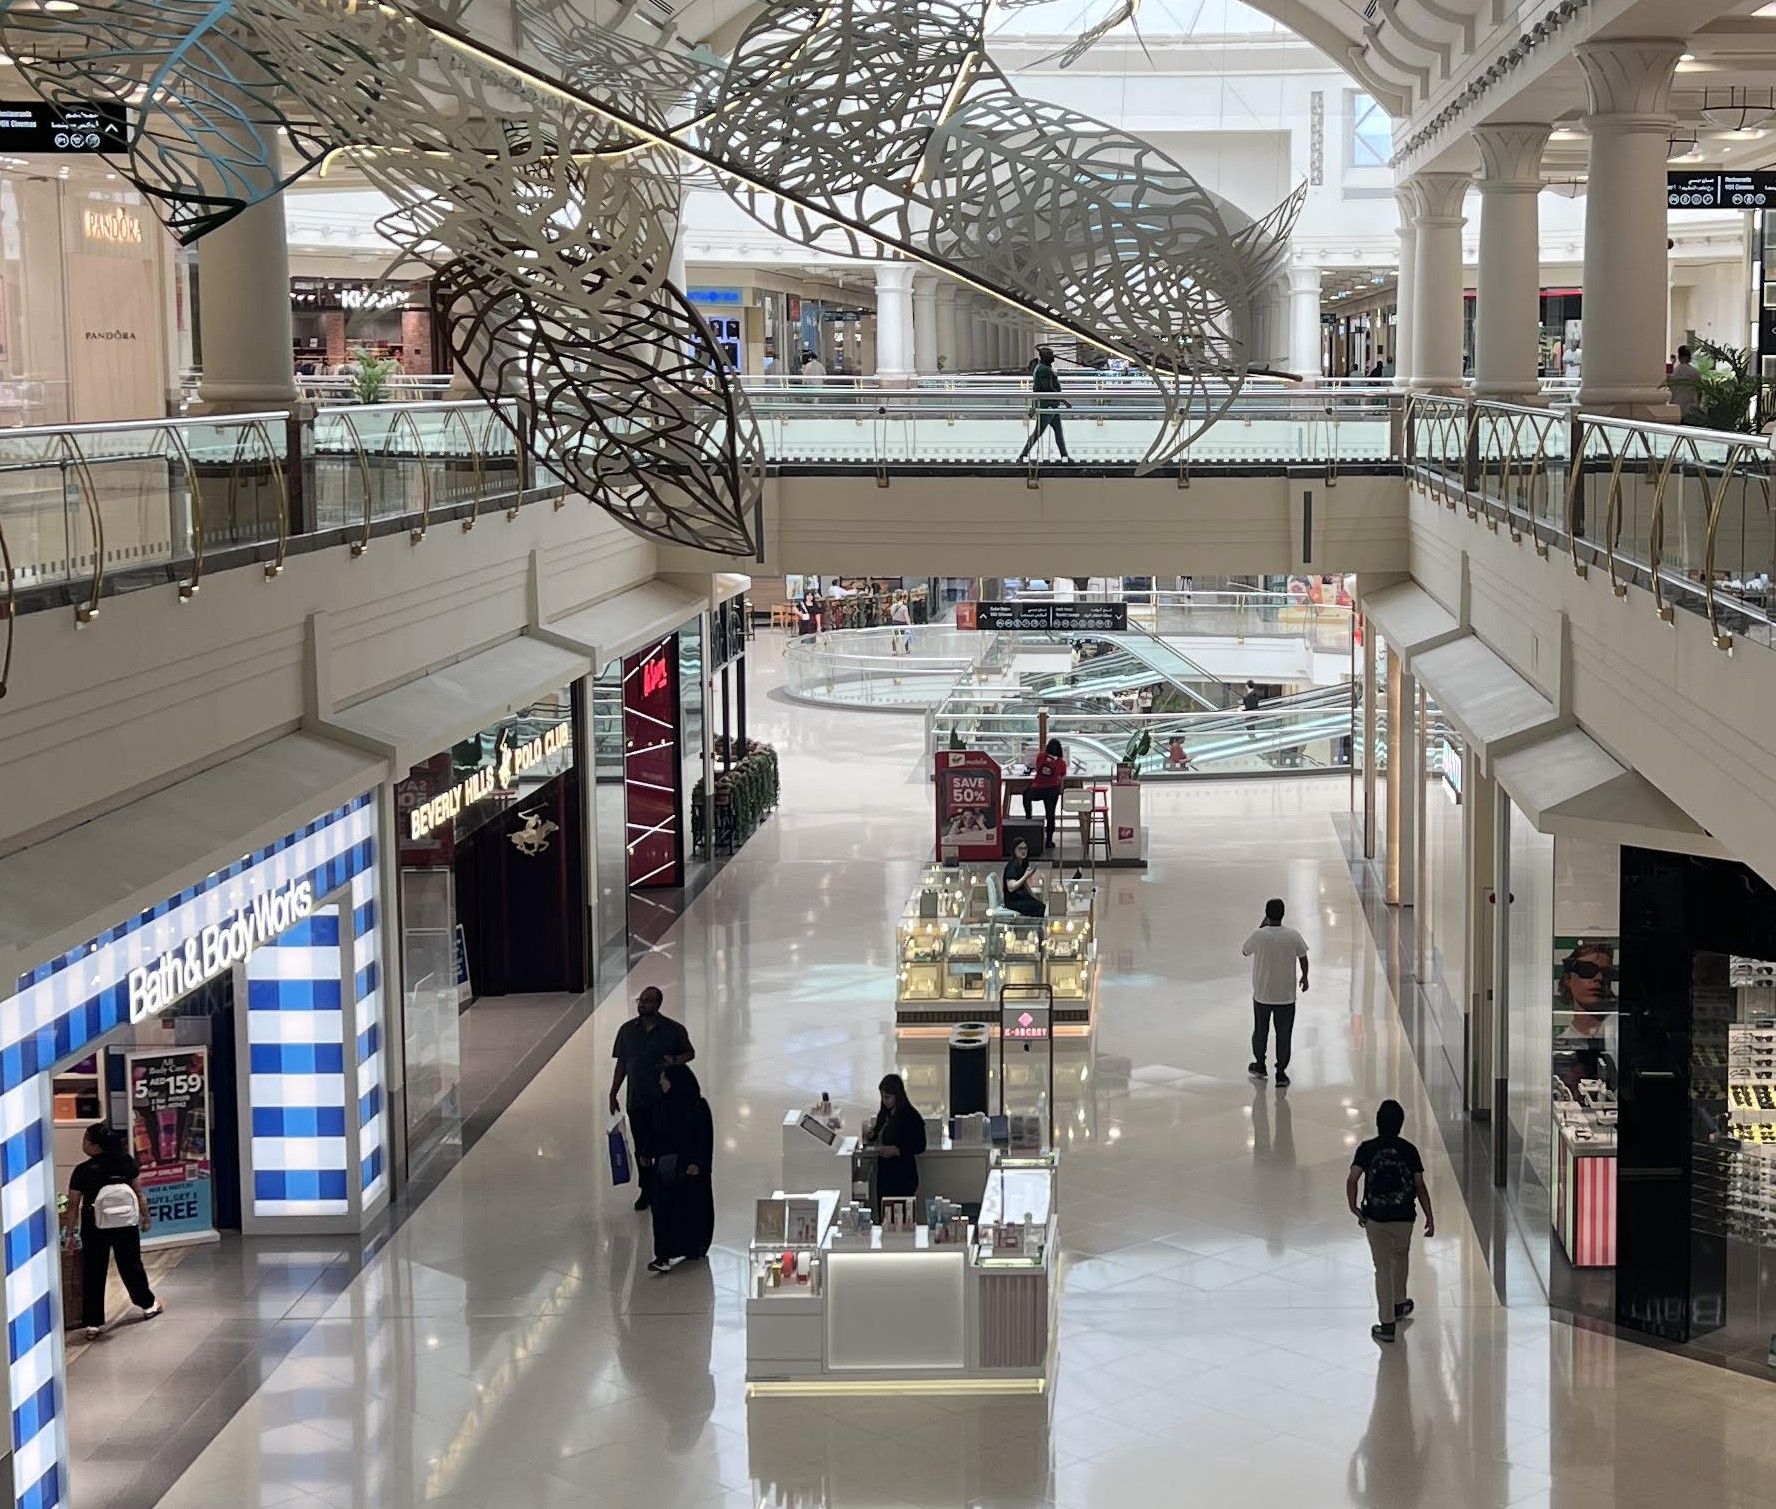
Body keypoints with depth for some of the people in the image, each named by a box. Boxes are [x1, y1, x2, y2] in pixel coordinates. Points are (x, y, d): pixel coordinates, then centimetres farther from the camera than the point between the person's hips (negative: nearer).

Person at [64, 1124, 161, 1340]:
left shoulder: (83, 1171, -15)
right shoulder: (126, 1162, -7)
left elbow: (73, 1206, -11)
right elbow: (138, 1194, 1)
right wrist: (146, 1217, 13)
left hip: (95, 1228, -3)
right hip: (126, 1225, 3)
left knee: (93, 1273, 6)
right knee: (131, 1265, 21)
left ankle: (93, 1324, 7)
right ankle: (148, 1305, 37)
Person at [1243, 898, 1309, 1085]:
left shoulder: (1259, 935, -14)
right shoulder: (1293, 935, -11)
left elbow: (1245, 951, 4)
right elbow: (1303, 957, 1)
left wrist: (1262, 926, 7)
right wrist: (1305, 977, 20)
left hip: (1262, 994, 0)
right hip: (1286, 996, 0)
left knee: (1260, 1030, 20)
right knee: (1284, 1034, 8)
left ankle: (1259, 1066, 35)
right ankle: (1281, 1074, 11)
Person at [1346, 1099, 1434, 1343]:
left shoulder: (1367, 1149, -6)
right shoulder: (1409, 1150, -4)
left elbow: (1352, 1179, -16)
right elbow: (1420, 1187, -3)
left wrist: (1354, 1208, -5)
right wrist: (1429, 1217, 3)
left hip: (1375, 1217, -1)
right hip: (1404, 1217, 1)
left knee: (1383, 1268, 5)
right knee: (1401, 1256, 28)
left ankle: (1387, 1324, 5)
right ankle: (1399, 1304, 43)